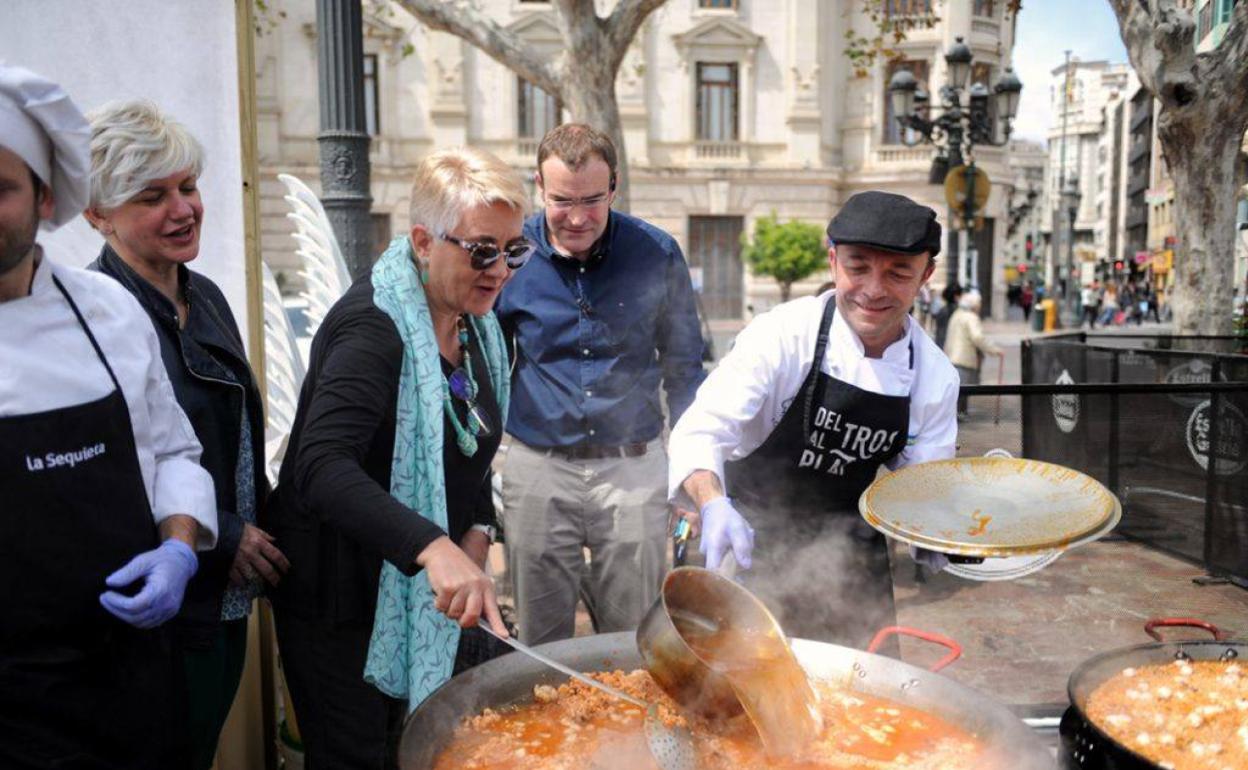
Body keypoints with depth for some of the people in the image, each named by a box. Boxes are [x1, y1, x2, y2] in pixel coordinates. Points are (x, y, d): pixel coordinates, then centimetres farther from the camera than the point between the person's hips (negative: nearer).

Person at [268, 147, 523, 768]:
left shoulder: (474, 326, 3)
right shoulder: (374, 325, -24)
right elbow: (321, 466, -37)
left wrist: (476, 536, -2)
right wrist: (433, 548, -49)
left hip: (432, 592, 8)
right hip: (340, 596, -8)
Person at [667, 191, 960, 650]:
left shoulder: (936, 376, -7)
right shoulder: (783, 334, -21)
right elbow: (701, 432, -26)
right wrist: (714, 505, -46)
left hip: (851, 556, 4)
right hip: (753, 540, -3)